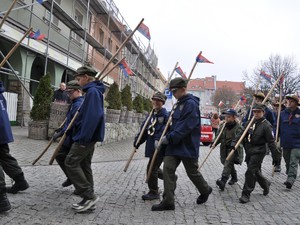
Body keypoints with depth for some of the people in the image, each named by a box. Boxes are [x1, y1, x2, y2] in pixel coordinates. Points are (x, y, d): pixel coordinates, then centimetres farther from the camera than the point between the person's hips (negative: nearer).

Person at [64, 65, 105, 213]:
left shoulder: (92, 91, -15)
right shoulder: (93, 91, 17)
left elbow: (92, 116, -25)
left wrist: (82, 137, -24)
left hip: (86, 137, -10)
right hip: (89, 136, 10)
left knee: (71, 162, -7)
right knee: (84, 165, 12)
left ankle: (89, 196, -3)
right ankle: (88, 198, 18)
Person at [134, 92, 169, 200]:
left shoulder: (165, 115, -8)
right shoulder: (151, 115, 13)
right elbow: (144, 130, 13)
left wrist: (158, 140, -32)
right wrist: (137, 142, 7)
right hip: (151, 147, 8)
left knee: (151, 169, -5)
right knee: (154, 168, 18)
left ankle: (154, 192, 12)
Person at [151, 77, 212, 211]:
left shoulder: (191, 103, -15)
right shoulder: (179, 104, 14)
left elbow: (186, 126, -23)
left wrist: (170, 137, -23)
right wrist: (166, 138, 13)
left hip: (188, 145, -8)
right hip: (174, 144, 8)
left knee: (192, 172, 9)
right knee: (167, 168, -3)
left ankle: (205, 190, 37)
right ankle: (168, 201, 3)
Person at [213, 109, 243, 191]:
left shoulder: (238, 127, -10)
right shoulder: (224, 126, 8)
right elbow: (219, 136, 9)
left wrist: (234, 145, -40)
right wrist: (214, 144, -7)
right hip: (225, 148, 7)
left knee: (228, 163, -20)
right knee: (229, 164, 18)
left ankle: (223, 181, -30)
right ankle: (234, 177, 40)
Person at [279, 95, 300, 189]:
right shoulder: (283, 113, 5)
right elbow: (277, 127, 11)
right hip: (285, 143, 4)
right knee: (287, 162, 15)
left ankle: (290, 180, -12)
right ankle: (290, 178, 30)